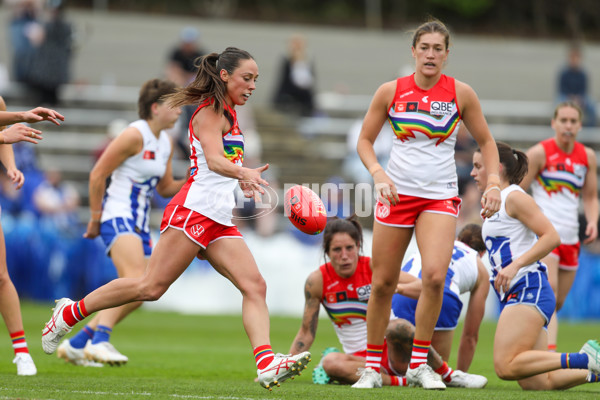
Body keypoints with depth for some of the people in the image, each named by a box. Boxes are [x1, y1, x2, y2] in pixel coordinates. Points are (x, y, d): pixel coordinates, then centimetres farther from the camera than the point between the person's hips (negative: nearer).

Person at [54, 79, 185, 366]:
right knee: (136, 279, -30)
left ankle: (75, 344, 14)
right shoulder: (135, 135, -11)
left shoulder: (166, 143, 15)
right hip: (118, 216, -9)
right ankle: (99, 341, -36)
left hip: (139, 223, 9)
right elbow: (97, 175, -10)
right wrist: (95, 218, -9)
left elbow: (165, 188, 23)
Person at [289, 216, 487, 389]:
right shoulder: (318, 281, -5)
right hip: (360, 360, 1)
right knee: (330, 362, -34)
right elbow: (306, 333, 1)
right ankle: (404, 382, -33)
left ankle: (450, 376, -22)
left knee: (397, 326, -36)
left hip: (393, 355, -1)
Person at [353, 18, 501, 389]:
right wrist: (378, 173, -10)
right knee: (383, 282, 2)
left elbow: (486, 140, 9)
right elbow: (365, 140, 8)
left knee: (435, 275, -20)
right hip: (397, 192, 1)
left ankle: (419, 364, -4)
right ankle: (372, 367, 18)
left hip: (440, 195, -1)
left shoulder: (460, 93, -1)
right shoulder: (391, 91, -1)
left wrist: (494, 182, -4)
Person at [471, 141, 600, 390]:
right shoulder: (496, 204, 25)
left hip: (528, 289, -9)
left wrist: (515, 265, -20)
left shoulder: (514, 197, -3)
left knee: (506, 367, -24)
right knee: (536, 383, -3)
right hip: (513, 295, 9)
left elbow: (551, 237, -13)